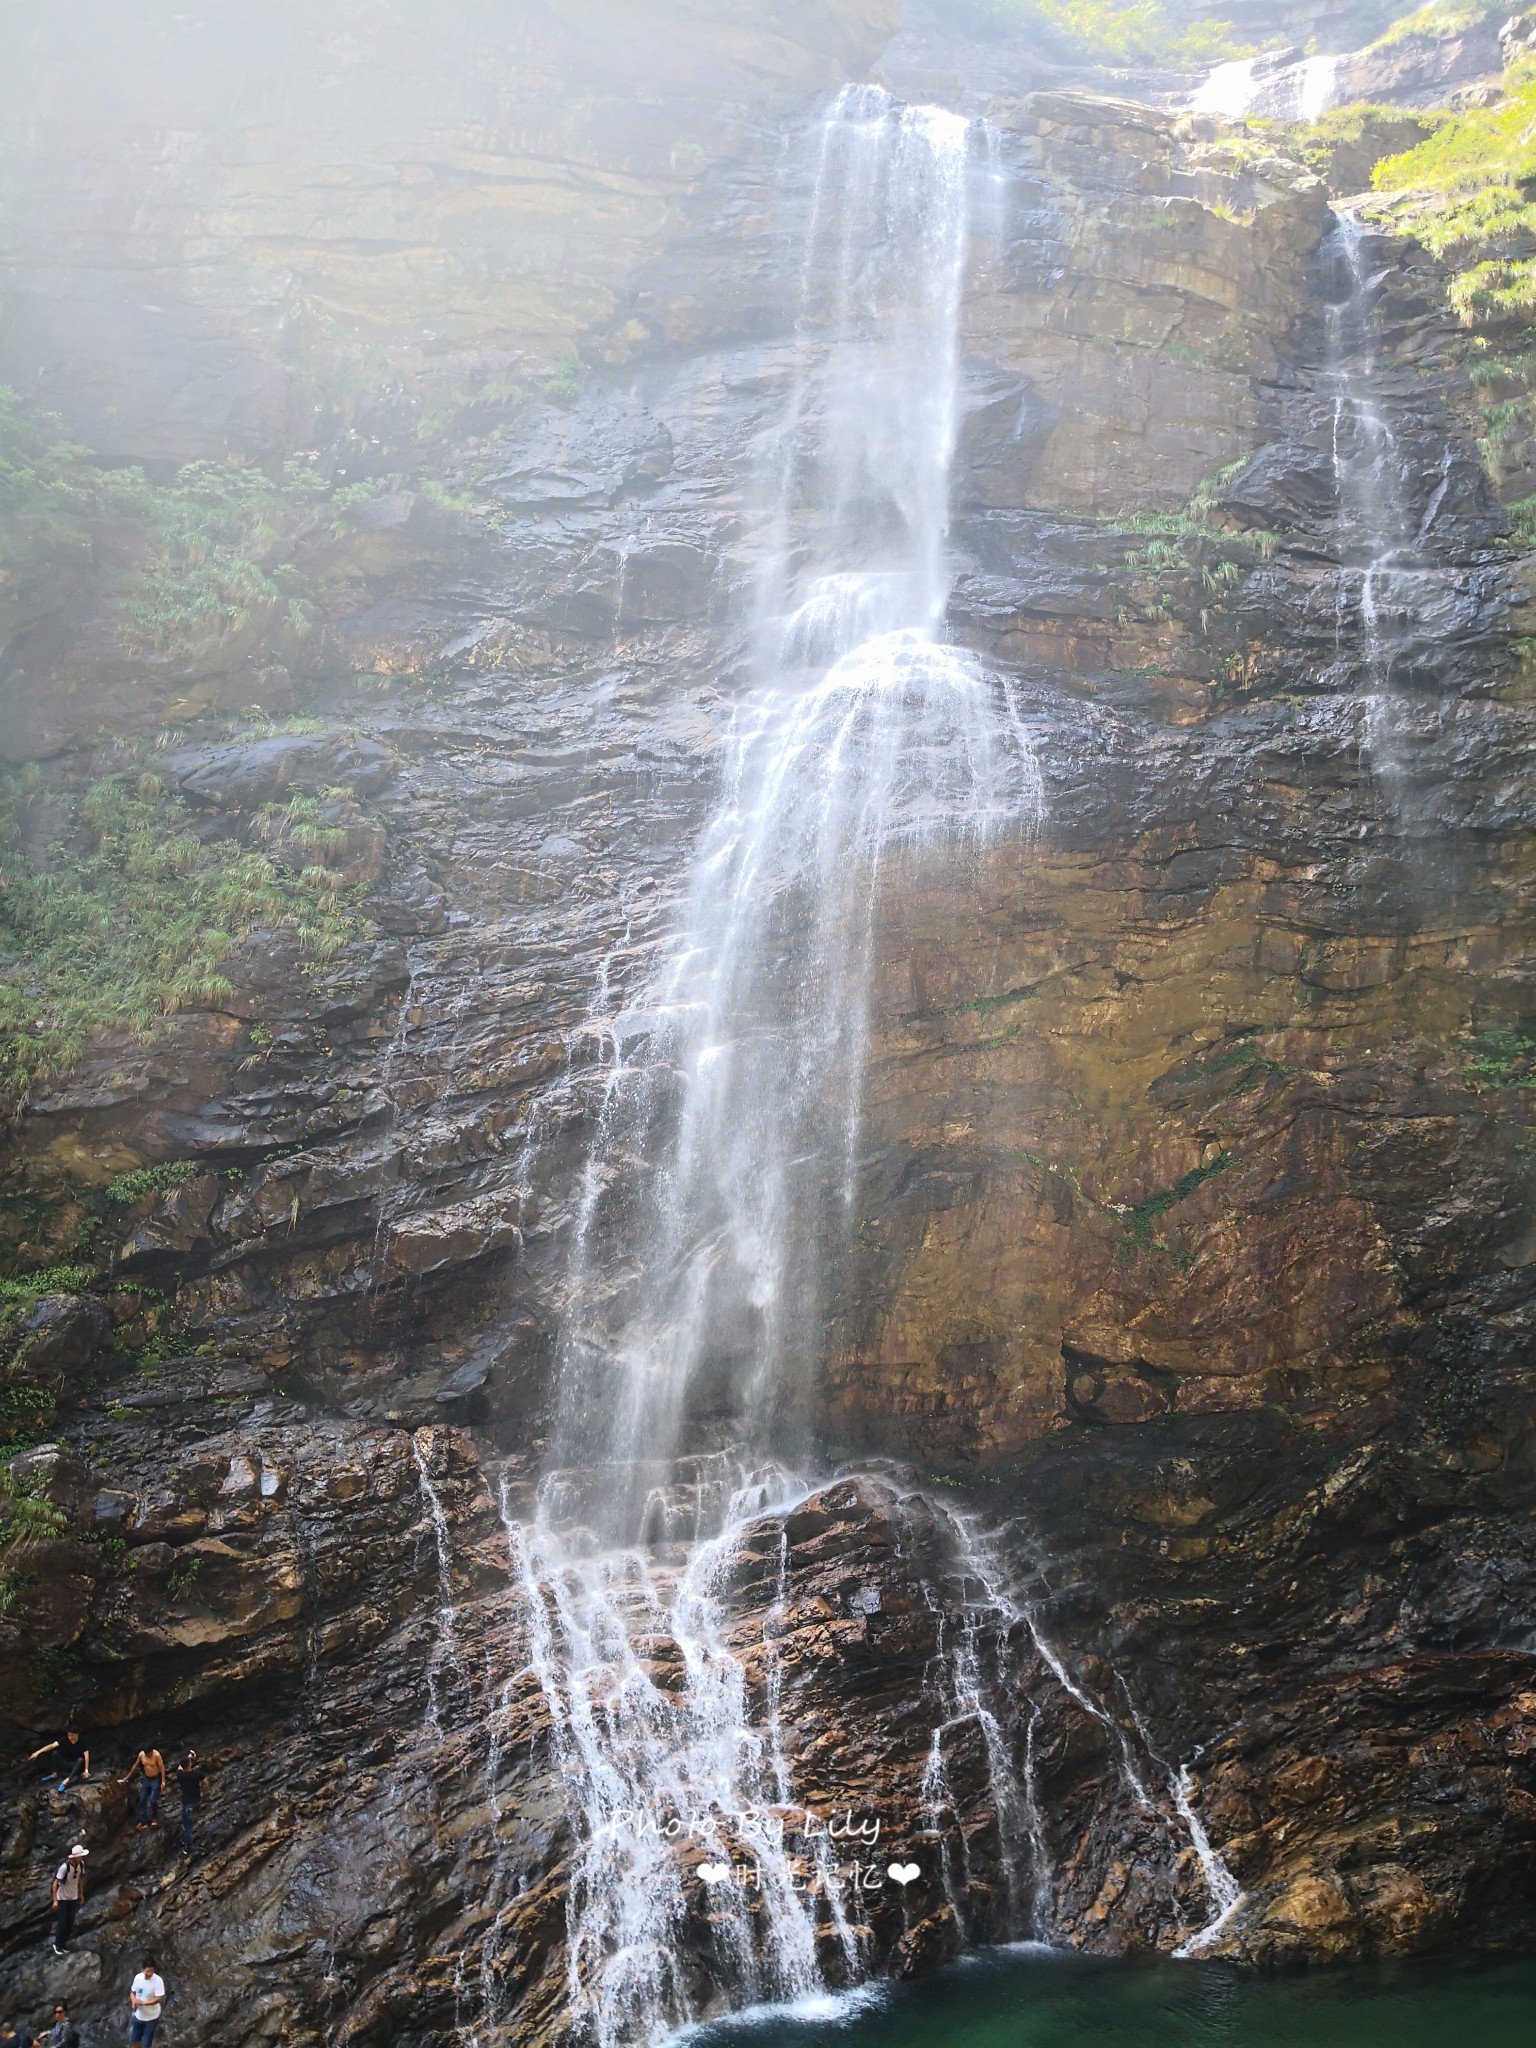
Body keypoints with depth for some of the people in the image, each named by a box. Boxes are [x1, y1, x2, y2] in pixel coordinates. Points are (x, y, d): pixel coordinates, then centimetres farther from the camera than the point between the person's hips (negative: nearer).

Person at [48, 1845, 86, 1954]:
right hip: (62, 1898, -5)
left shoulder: (81, 1864, -12)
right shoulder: (65, 1867, -30)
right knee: (62, 1922, 2)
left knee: (70, 1922, 10)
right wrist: (55, 1900, -21)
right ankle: (57, 1944, 21)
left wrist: (81, 1895, 11)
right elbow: (55, 1883, -22)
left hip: (74, 1897, 5)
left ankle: (64, 1943, 27)